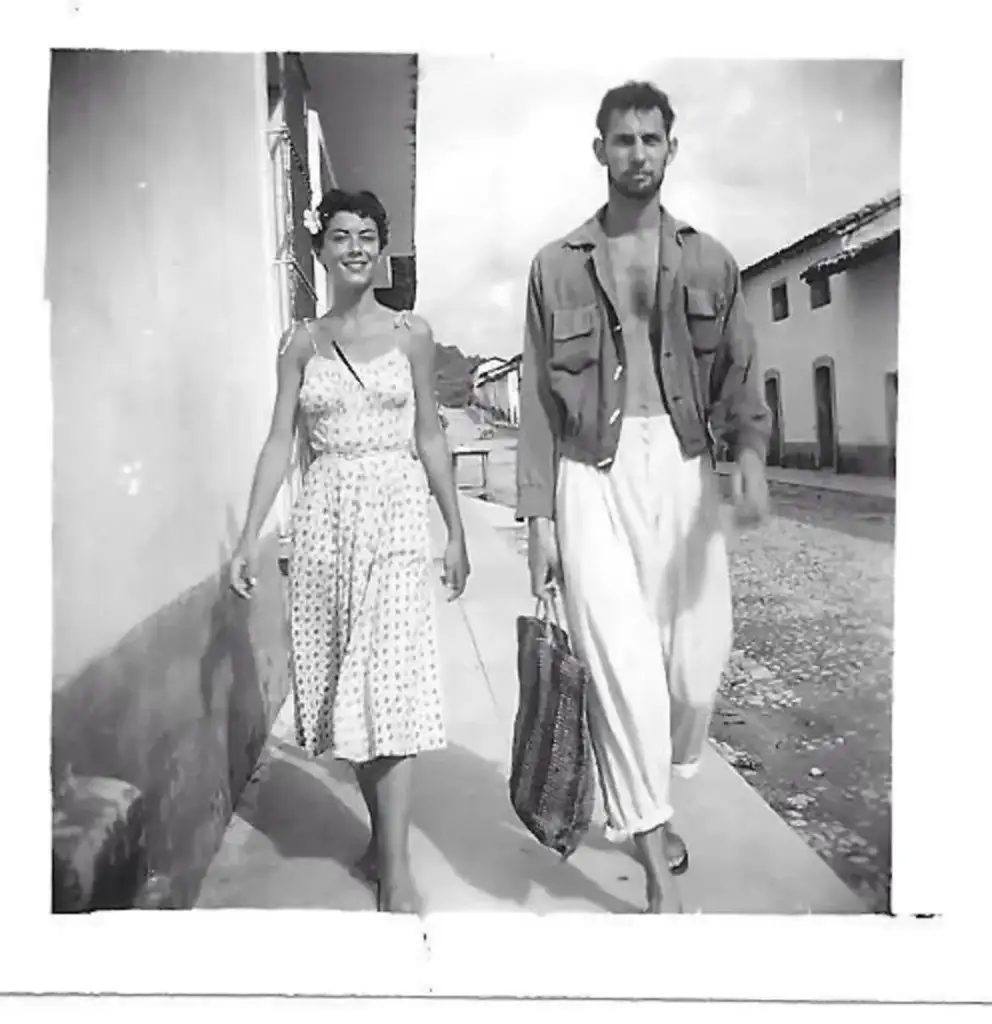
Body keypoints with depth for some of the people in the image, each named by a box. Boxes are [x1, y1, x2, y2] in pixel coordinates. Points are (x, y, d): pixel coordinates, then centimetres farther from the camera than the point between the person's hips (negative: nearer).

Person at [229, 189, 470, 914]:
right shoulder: (302, 343, 9)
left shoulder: (411, 334, 6)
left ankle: (395, 866, 0)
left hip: (396, 511, -2)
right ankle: (382, 832, 25)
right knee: (342, 683, 7)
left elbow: (430, 437, 8)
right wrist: (250, 535, -2)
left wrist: (456, 532, 7)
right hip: (325, 514, 2)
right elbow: (280, 441, 5)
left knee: (390, 682, -7)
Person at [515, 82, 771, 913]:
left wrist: (751, 450, -17)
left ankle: (647, 805, 33)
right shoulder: (557, 266, 9)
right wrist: (538, 515, 1)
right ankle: (658, 867, 7)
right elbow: (538, 400, 6)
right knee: (625, 666, -9)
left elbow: (738, 374, 4)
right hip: (594, 477, -1)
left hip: (684, 472, 2)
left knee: (698, 666, 3)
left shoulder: (708, 261, 12)